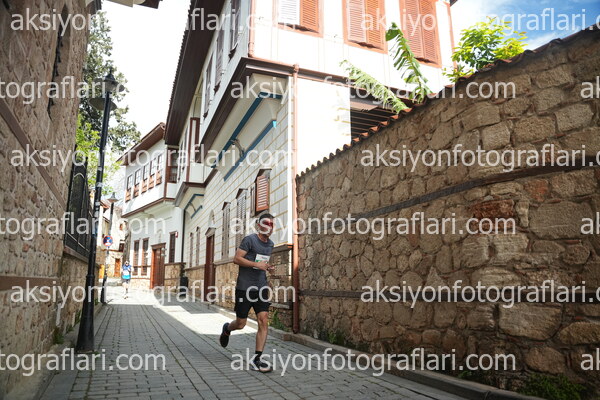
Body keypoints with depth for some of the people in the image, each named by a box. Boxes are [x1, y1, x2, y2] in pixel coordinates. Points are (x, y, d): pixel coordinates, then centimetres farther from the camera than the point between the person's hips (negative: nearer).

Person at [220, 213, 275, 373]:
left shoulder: (270, 244, 13)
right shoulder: (250, 240, -9)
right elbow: (237, 259, -13)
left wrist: (269, 267, 8)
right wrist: (257, 265, -21)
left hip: (261, 287, 6)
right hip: (244, 288, -5)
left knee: (264, 321, -7)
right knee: (240, 324, 6)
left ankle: (256, 359, 1)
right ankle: (227, 329, 42)